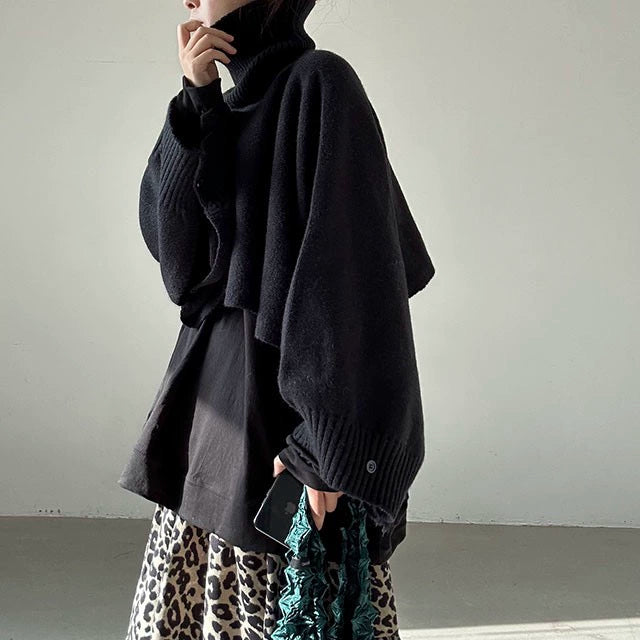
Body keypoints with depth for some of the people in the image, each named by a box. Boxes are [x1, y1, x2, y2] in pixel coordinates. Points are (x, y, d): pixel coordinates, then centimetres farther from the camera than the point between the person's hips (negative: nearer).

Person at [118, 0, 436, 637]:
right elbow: (166, 236, 5)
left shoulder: (320, 83, -10)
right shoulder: (234, 105, 15)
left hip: (286, 387, -8)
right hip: (215, 383, 8)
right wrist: (195, 99, -4)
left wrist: (321, 444, -24)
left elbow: (351, 265, -19)